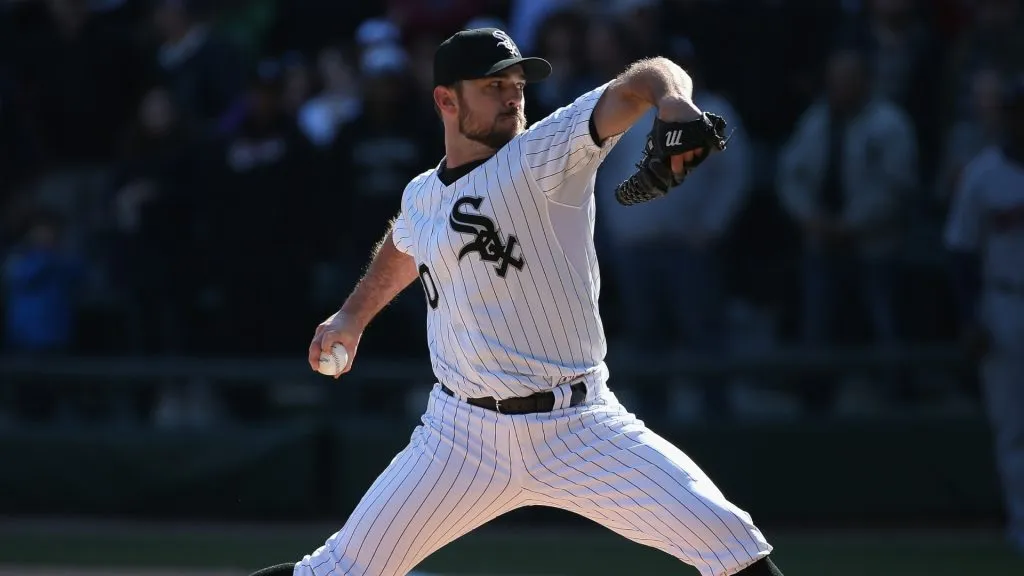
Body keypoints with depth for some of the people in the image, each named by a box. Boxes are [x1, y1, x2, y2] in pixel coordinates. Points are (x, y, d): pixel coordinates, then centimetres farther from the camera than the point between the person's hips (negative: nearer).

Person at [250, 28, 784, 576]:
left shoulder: (546, 154, -7)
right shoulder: (421, 196, 8)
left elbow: (634, 87, -24)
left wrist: (670, 96, -45)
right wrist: (354, 315, 39)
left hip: (580, 429, -3)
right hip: (463, 436, 3)